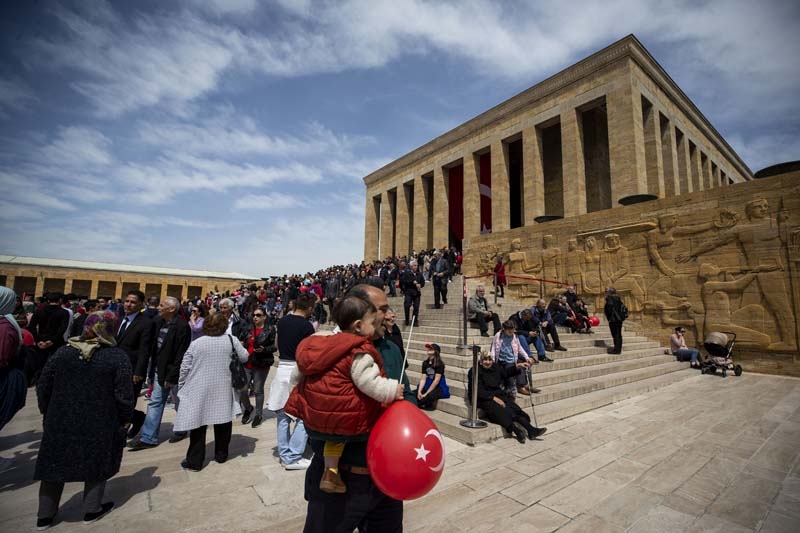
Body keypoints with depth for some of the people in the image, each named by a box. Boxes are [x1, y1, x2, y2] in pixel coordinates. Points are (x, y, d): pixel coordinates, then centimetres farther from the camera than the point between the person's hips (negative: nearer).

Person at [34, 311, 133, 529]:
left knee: (55, 464, 19)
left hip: (61, 421, 3)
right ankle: (92, 510, 27)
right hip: (100, 424, -3)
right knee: (96, 464, 16)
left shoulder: (62, 352, -3)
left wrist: (47, 412, 19)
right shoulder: (118, 357, -15)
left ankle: (45, 515, 32)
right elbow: (124, 395, -14)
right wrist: (125, 420, 3)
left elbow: (43, 387, 4)